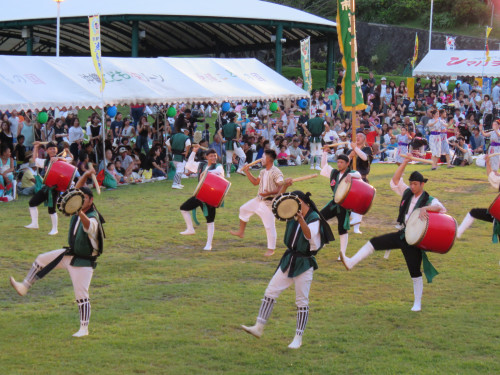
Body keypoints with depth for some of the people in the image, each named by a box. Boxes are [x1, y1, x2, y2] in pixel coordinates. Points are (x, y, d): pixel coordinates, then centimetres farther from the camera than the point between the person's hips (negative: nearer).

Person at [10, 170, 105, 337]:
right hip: (69, 254, 9)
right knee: (41, 260, 13)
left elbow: (88, 226, -55)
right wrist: (84, 177, -11)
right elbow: (76, 191, 7)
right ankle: (24, 287, 24)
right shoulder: (79, 208, -5)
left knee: (81, 295, -8)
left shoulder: (93, 219, -30)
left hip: (83, 262, -9)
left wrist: (80, 213, -76)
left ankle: (84, 328, 1)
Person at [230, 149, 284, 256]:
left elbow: (281, 188, -23)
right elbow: (256, 182, 20)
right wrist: (247, 172, 12)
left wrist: (269, 193, -33)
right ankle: (241, 232, 30)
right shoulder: (263, 172, 10)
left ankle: (271, 249, 6)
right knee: (244, 209, 17)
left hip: (269, 202, -9)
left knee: (269, 226, -4)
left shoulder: (276, 172, -18)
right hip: (259, 200, 9)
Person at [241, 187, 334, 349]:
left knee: (302, 302, 0)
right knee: (270, 292, 2)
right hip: (289, 260, 7)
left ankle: (298, 338, 9)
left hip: (305, 264, -7)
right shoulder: (292, 215, 7)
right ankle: (259, 328, 7)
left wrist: (300, 219, -43)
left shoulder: (314, 219, -13)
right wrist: (284, 187, -8)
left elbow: (309, 236, -29)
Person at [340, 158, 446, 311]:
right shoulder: (407, 193, 3)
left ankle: (417, 303, 11)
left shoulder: (428, 200, -13)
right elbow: (395, 180, -1)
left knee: (415, 272, 0)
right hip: (401, 235, 6)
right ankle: (350, 263, 0)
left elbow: (441, 207, -29)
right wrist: (405, 163, -9)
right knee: (374, 242, -1)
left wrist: (425, 208, -43)